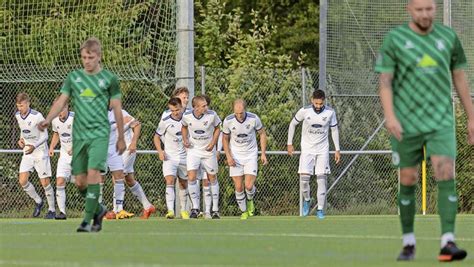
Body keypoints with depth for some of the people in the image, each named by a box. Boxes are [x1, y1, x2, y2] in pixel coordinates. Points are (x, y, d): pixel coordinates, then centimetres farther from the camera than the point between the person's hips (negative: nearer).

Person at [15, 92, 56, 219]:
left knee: (45, 182, -4)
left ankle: (52, 210, 11)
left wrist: (34, 146, -27)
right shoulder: (17, 115, 2)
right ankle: (38, 202, 16)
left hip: (40, 152, -6)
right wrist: (21, 140, 2)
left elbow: (44, 136, -14)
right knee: (22, 181, -6)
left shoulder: (37, 116, -18)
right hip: (27, 152, 6)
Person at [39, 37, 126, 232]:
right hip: (79, 135, 4)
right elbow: (61, 101, 7)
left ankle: (87, 220, -18)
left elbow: (117, 109, 6)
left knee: (93, 173, -19)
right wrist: (48, 120, -11)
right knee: (80, 181, 4)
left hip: (99, 134, -4)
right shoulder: (74, 77, 10)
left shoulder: (109, 79, 1)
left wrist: (121, 138, 8)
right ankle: (97, 210, 28)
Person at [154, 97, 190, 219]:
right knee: (170, 181, -20)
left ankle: (183, 210, 28)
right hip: (169, 157, -3)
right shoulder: (165, 121, -8)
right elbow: (157, 137, 2)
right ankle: (170, 210, -28)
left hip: (184, 157, 3)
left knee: (183, 184, 13)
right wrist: (160, 151, -11)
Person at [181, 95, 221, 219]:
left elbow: (217, 128, 2)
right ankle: (195, 208, -4)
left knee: (212, 179, 8)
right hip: (193, 150, 0)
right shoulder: (187, 116, -13)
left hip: (208, 150, 0)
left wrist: (213, 143, -9)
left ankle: (215, 210, 19)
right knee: (191, 178, -15)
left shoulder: (211, 115, -16)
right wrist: (185, 139, -6)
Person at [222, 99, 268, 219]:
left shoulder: (254, 119, -15)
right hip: (235, 157, 1)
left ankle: (250, 200, 23)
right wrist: (228, 156, -8)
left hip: (251, 155, -1)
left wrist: (263, 154, -2)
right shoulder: (228, 121, -13)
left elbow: (262, 134, 2)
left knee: (249, 185, -11)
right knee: (238, 187, -3)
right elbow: (225, 139, 3)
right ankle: (244, 211, 16)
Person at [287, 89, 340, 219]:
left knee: (322, 178, -6)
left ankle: (320, 209, 0)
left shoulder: (330, 112, -7)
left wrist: (337, 149, 6)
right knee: (304, 177, -11)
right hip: (307, 149, -1)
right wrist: (290, 144, 5)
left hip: (323, 150, 1)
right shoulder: (304, 111, -11)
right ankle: (306, 200, 16)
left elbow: (334, 130, 7)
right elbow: (292, 124, 5)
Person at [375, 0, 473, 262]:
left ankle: (447, 244, -19)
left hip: (441, 122, 1)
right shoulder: (394, 39, -2)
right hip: (406, 124, -1)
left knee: (446, 175, -15)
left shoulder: (448, 37, 6)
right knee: (408, 181, 6)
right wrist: (390, 117, -20)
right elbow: (385, 81, -7)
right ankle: (408, 243, 21)